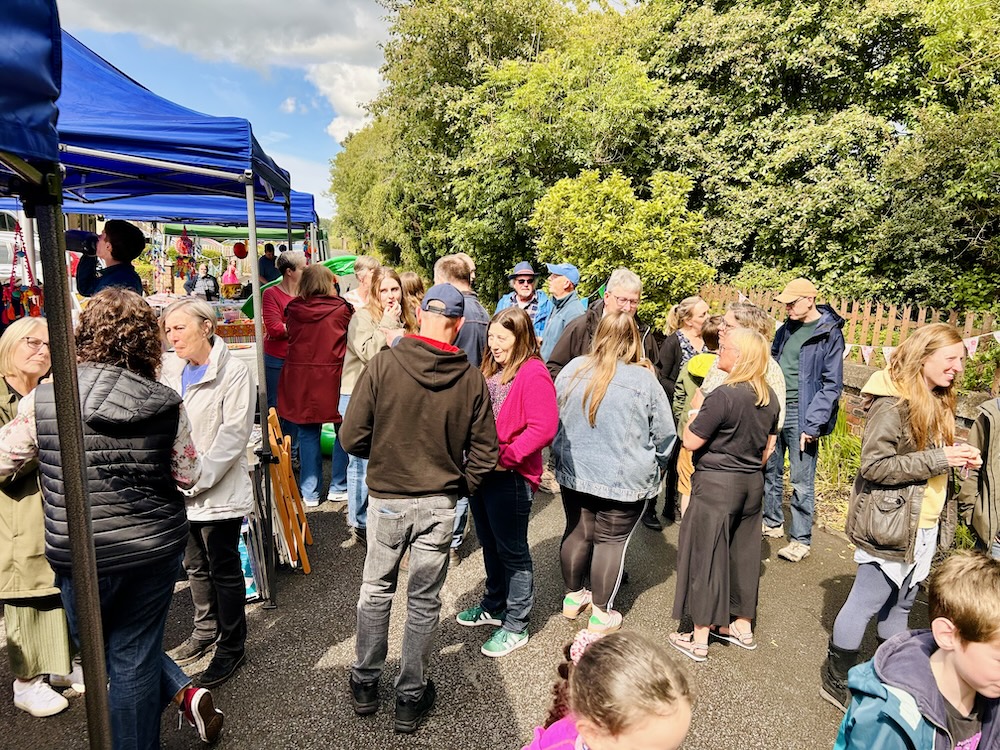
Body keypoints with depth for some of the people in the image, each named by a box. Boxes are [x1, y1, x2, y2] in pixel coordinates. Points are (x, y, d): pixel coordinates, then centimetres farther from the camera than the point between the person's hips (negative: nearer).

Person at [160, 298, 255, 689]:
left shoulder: (234, 371, -13)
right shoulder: (169, 369, 6)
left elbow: (234, 433, -17)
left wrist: (199, 479, -20)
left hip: (219, 491, -6)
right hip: (179, 489, 6)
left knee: (224, 570, 6)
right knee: (195, 567, 21)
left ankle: (231, 647, 22)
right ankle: (205, 630, 41)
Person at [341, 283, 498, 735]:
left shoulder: (383, 364, -14)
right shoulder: (472, 378, -10)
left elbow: (351, 436, -11)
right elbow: (484, 452, -7)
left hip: (387, 498, 0)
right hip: (440, 503, 1)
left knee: (375, 592, 20)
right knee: (424, 602, 15)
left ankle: (365, 684, 36)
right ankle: (411, 698, 29)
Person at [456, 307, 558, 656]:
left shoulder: (533, 375, -17)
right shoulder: (492, 369, 11)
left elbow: (544, 428, -24)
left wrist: (506, 457, -21)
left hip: (510, 476, -9)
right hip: (482, 470, 9)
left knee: (512, 550, 5)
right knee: (490, 543, 22)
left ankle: (515, 626, 20)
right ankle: (494, 606, 41)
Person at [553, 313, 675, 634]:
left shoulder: (574, 369, -5)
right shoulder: (644, 380, -14)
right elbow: (664, 434, -5)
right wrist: (653, 468, 13)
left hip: (574, 472, 4)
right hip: (624, 480, -4)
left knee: (577, 532, 18)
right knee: (611, 541, 9)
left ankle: (573, 597, 36)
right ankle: (601, 614, 21)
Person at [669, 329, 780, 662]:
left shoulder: (724, 395, -22)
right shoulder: (769, 397, 3)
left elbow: (691, 442, -18)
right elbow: (768, 447, 13)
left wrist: (695, 412, -1)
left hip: (716, 485, -7)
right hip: (752, 485, 8)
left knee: (705, 556, 4)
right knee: (742, 554, 19)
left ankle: (699, 640, 14)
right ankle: (742, 626, 34)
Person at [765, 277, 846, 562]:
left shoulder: (829, 334, -8)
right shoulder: (786, 329, 11)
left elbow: (832, 385, -10)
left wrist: (812, 424, -16)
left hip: (800, 413, -6)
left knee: (801, 481, -1)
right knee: (770, 470, 15)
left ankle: (800, 540, 11)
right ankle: (772, 522, 32)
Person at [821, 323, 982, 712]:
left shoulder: (938, 402, 10)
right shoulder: (893, 402, -17)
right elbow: (874, 465, -22)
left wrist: (959, 460, -1)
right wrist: (939, 459, -24)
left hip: (924, 528, 8)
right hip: (892, 525, -8)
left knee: (900, 604, 19)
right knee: (865, 604, 4)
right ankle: (836, 681, 20)